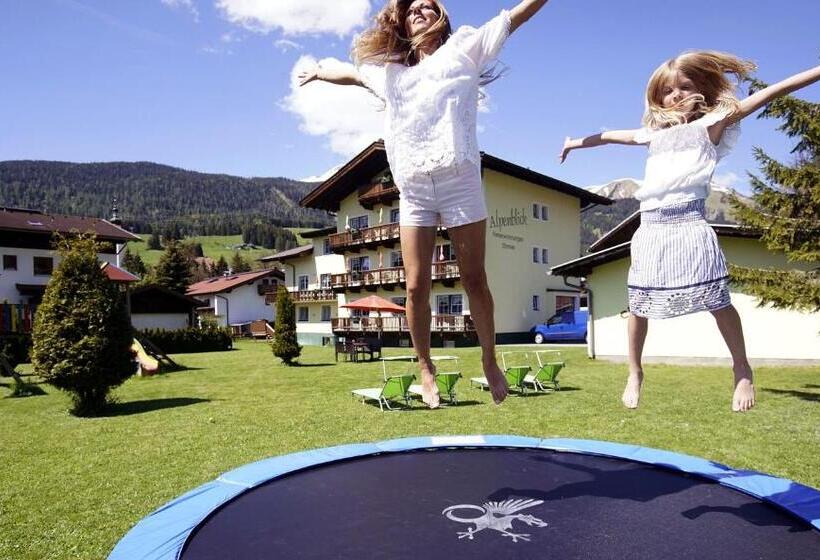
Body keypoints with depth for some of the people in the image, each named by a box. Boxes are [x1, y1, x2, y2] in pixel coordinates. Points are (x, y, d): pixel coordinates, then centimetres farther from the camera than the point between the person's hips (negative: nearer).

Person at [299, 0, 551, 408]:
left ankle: (489, 363, 16)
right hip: (412, 191, 3)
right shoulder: (389, 69, 26)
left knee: (474, 281, 1)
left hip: (460, 181, -3)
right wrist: (317, 72, 57)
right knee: (416, 287, -2)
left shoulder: (463, 47, 16)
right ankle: (426, 369, 13)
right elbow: (352, 73, 43)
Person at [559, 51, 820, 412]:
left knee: (716, 301, -2)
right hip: (651, 227, 4)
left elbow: (769, 93, 2)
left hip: (689, 224, -4)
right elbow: (615, 135, 34)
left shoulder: (711, 123, 8)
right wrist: (578, 142, 45)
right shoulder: (657, 131, 21)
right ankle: (635, 374, 20)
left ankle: (742, 371, 19)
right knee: (639, 304, 6)